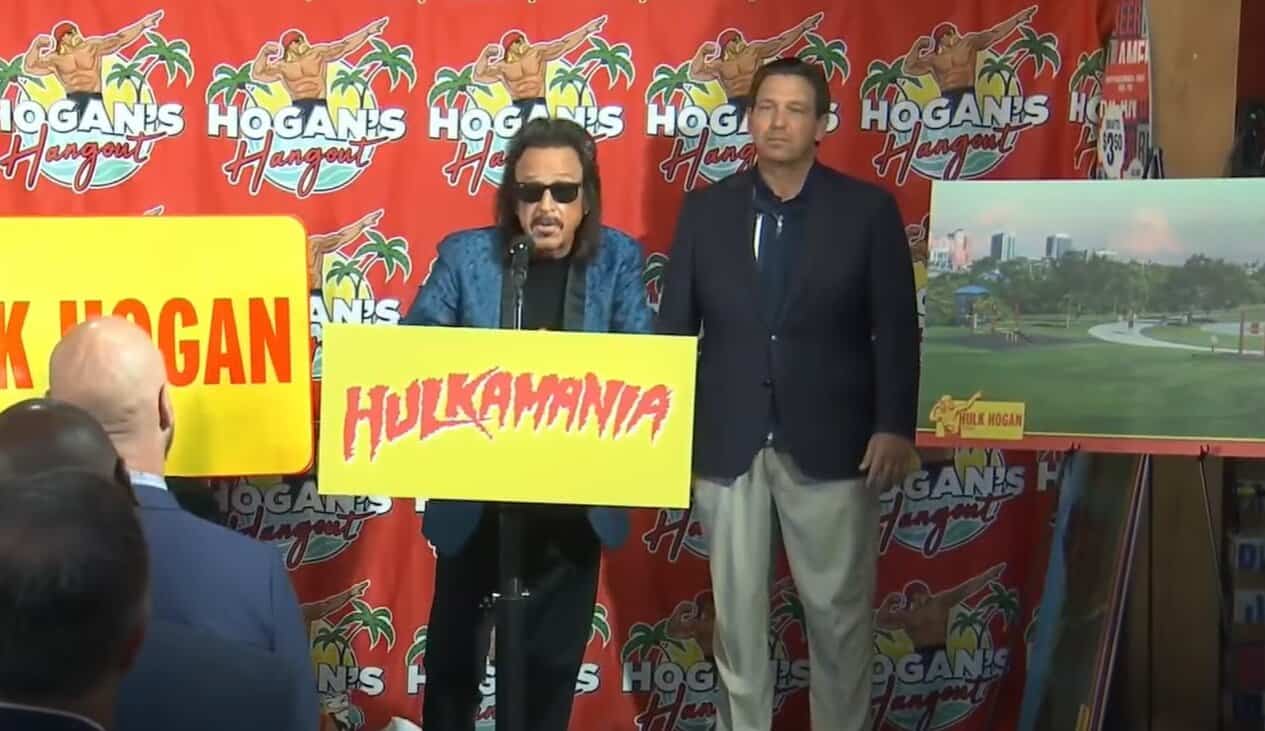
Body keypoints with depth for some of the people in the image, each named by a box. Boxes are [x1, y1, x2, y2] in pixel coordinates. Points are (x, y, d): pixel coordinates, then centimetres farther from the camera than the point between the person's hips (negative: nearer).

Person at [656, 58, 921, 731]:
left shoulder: (869, 209, 0)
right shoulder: (705, 209, 5)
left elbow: (896, 328, -2)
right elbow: (674, 325, 5)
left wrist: (895, 425, -10)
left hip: (829, 441, -1)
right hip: (727, 441, 2)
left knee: (839, 611, 6)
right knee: (736, 611, 10)